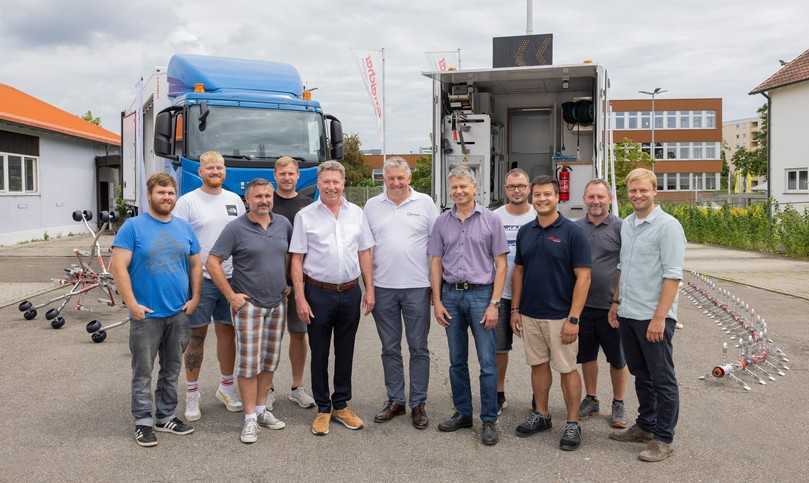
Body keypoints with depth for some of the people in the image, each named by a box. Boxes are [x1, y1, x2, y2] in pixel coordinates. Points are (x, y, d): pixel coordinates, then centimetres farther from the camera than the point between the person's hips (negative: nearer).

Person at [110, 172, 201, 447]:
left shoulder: (184, 228, 9)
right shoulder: (133, 226, -6)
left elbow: (195, 265, 14)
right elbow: (118, 266, -11)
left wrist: (195, 298, 4)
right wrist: (131, 303, -16)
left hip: (179, 313, 5)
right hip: (146, 314, -4)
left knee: (172, 370, 14)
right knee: (143, 372, 4)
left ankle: (166, 417, 28)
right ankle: (144, 422, 16)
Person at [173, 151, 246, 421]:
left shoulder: (235, 200, 11)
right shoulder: (187, 201, -4)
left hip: (231, 278, 4)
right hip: (200, 279, -4)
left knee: (228, 332, 12)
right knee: (197, 336, 3)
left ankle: (226, 385, 27)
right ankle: (192, 393, 15)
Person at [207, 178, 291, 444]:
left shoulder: (283, 224, 5)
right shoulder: (236, 228, -9)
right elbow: (213, 262, -9)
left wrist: (291, 284, 11)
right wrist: (231, 295, -11)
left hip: (277, 303, 5)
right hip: (248, 304, -5)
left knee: (270, 361, 12)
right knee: (249, 362, -2)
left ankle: (261, 408, 26)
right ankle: (250, 418, 7)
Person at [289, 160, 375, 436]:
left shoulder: (356, 213, 6)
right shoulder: (305, 216, -2)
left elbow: (365, 253, 9)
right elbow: (297, 259, -4)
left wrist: (369, 290, 4)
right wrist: (300, 298, -10)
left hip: (350, 292, 3)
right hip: (318, 293, -2)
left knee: (345, 352, 12)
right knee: (319, 354, 6)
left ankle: (341, 406, 25)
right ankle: (323, 409, 19)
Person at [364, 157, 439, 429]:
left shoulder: (425, 203, 2)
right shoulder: (372, 206, 8)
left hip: (417, 287, -2)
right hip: (383, 287, 2)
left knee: (418, 348, 5)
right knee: (390, 348, 11)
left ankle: (418, 404, 16)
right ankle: (395, 401, 24)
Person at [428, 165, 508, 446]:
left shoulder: (490, 220, -1)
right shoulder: (442, 222, 7)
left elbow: (500, 265, -2)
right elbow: (436, 263, 9)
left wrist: (494, 304, -9)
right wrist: (437, 301, 2)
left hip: (480, 294, -3)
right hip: (451, 295, 3)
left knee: (487, 362, -1)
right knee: (457, 361, 12)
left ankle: (489, 420, 9)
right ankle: (462, 413, 25)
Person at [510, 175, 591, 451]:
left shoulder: (572, 232, -10)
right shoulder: (525, 232, 6)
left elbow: (583, 277, -13)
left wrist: (574, 318, -18)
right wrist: (515, 309, 7)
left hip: (560, 316, -5)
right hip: (529, 315, 5)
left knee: (567, 369, 4)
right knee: (538, 364, 15)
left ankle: (573, 423, 16)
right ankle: (541, 415, 28)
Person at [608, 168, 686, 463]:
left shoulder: (667, 226, -12)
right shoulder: (627, 225, 12)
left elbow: (672, 276, -16)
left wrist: (659, 317, -20)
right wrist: (616, 301, 16)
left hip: (653, 317, -7)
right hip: (628, 315, 7)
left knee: (662, 380, 4)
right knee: (641, 375, 18)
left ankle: (663, 439, 14)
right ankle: (645, 426, 32)